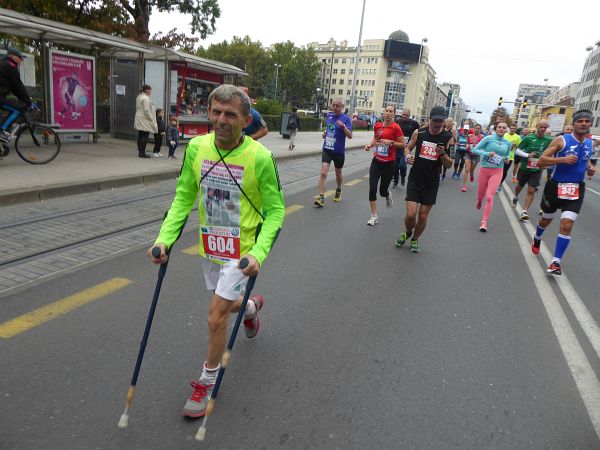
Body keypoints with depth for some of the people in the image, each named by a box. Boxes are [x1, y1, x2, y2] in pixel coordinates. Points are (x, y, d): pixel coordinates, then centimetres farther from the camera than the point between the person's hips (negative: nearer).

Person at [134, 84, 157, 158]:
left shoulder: (139, 97, 17)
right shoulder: (146, 98, -15)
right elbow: (146, 110, -20)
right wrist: (151, 118, -14)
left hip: (139, 118, 10)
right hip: (145, 119, -10)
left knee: (140, 136, 12)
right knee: (145, 136, -8)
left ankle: (140, 152, 16)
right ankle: (142, 153, -8)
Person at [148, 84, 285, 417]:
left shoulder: (260, 157, -21)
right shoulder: (197, 147, -9)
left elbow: (275, 210, -14)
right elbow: (183, 199, -1)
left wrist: (259, 253, -27)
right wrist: (164, 238, -13)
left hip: (242, 249, -5)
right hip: (210, 246, 5)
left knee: (216, 316, -5)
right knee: (227, 303, 23)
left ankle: (208, 382, 21)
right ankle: (252, 307, 61)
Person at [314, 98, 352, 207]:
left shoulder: (346, 118, -9)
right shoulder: (329, 115, 5)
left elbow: (350, 136, -17)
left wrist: (343, 126, -33)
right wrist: (325, 134, 4)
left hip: (338, 151, -3)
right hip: (326, 149, 3)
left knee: (338, 173, 17)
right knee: (323, 173, -11)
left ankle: (338, 191, 43)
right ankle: (321, 198, -11)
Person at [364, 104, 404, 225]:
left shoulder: (396, 127, -11)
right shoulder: (377, 125, 3)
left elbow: (403, 145, -7)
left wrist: (391, 142, -21)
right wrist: (370, 145, 3)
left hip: (389, 163, -3)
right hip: (376, 161, 4)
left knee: (382, 190, 6)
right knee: (372, 188, -7)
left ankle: (388, 195, 47)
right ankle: (374, 216, 5)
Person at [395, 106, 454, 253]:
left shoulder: (448, 138, -5)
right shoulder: (418, 133, -3)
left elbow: (449, 165, -3)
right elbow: (407, 148, 13)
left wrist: (443, 154, -23)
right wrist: (407, 156, -10)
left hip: (431, 183, 0)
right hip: (415, 179, 0)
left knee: (423, 216, 6)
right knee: (411, 214, -8)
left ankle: (415, 239, 32)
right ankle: (407, 233, 25)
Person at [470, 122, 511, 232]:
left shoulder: (508, 143, 6)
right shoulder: (488, 138, -4)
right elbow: (475, 150, -7)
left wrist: (506, 159, -1)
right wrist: (487, 153, -20)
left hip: (497, 172, 1)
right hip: (484, 170, -1)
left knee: (489, 197, -11)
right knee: (481, 195, 13)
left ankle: (484, 222, -8)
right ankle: (479, 201, 52)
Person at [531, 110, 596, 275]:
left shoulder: (590, 144, 7)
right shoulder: (561, 140, -9)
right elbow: (541, 161, -14)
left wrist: (590, 168, 6)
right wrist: (562, 159, -26)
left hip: (576, 190, 2)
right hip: (555, 187, -2)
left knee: (567, 225, -11)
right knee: (546, 220, 17)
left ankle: (556, 262, -4)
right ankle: (537, 239, 51)